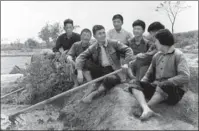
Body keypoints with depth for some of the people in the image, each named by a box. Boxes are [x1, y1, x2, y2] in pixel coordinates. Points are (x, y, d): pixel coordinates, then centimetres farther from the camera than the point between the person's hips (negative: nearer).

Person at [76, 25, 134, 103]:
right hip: (101, 71, 2)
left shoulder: (114, 43, 0)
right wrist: (79, 71, -22)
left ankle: (93, 94, -22)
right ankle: (99, 85, -16)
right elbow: (81, 57, -4)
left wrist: (126, 64, -21)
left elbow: (128, 50, -4)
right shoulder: (92, 48, 4)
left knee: (111, 79, -37)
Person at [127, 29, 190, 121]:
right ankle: (146, 110, -36)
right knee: (133, 83, -12)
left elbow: (185, 77, -20)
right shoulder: (157, 55, 11)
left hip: (174, 92, -6)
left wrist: (163, 82, -21)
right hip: (157, 89, 6)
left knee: (163, 86, -39)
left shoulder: (178, 55, -8)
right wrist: (141, 84, -2)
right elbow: (149, 74, 16)